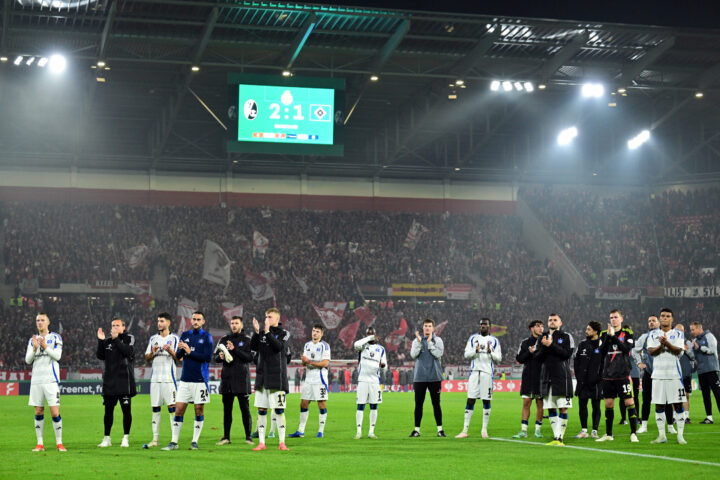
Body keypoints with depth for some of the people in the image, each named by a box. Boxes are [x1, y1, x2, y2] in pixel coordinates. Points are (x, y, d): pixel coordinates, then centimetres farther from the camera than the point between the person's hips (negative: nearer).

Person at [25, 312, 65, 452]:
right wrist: (35, 348, -13)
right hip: (36, 380, 4)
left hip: (51, 380, -4)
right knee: (38, 412, 4)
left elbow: (57, 356, -9)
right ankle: (40, 444, 9)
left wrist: (45, 347, -23)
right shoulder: (32, 340, 15)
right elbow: (28, 360, 5)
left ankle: (59, 443, -2)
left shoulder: (55, 337, 5)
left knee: (55, 412, -8)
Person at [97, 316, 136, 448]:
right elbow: (100, 356, 6)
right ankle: (106, 438, 14)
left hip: (124, 380, -4)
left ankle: (126, 438, 2)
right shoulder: (107, 341, 14)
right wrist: (100, 341, -4)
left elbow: (128, 352, -15)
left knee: (126, 409, -4)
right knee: (108, 409, 7)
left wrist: (116, 339, -16)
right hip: (109, 381, 4)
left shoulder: (129, 338, 2)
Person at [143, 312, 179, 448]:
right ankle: (155, 439, 9)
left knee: (172, 408, -7)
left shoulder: (174, 338, 1)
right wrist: (152, 352, -5)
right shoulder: (153, 339, 15)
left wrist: (170, 351, -19)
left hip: (169, 378, -5)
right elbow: (147, 359, 15)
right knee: (155, 409, 5)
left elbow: (179, 358, -2)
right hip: (155, 378, 5)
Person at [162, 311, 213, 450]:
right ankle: (174, 442, 4)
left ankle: (194, 442, 9)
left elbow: (208, 357, -11)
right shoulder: (185, 335, 12)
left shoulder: (206, 337, 0)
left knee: (199, 410, 1)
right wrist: (180, 350, -14)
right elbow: (178, 356, 7)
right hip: (185, 380, 3)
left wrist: (190, 352, -13)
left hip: (200, 380, -3)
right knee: (179, 410, 0)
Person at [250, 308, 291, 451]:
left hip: (277, 377, -4)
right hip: (262, 376, 4)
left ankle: (282, 442, 1)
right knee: (261, 410, 5)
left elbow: (278, 347, -16)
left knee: (279, 410, -4)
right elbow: (253, 347, -2)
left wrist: (267, 332, -21)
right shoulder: (261, 333, 11)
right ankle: (261, 442, 10)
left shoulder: (283, 333, 0)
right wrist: (256, 332, -15)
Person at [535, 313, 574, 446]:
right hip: (546, 377, 5)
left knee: (563, 408, -8)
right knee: (550, 409, 5)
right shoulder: (543, 337, 16)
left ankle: (560, 437, -7)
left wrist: (551, 345, -14)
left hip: (562, 377, -5)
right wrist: (543, 347, -10)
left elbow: (567, 353, -10)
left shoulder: (566, 336, 3)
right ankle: (556, 438, 10)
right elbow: (537, 356, 8)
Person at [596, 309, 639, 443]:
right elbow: (602, 352, -1)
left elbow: (627, 349, -12)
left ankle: (633, 433, -2)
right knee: (608, 404, 6)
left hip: (623, 374, -3)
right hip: (608, 375, 3)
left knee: (629, 402, -6)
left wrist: (614, 336, -15)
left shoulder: (627, 333, 3)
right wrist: (608, 336, -11)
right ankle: (608, 434, 15)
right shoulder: (604, 334, 11)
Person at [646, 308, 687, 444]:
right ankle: (661, 435, 12)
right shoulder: (653, 334, 10)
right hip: (658, 374, 2)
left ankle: (680, 435, 4)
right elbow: (651, 351, -4)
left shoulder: (678, 334, 5)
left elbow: (678, 351, -10)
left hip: (674, 374, -2)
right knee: (659, 406, 4)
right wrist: (661, 345, -22)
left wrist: (667, 343, -26)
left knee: (678, 405, -3)